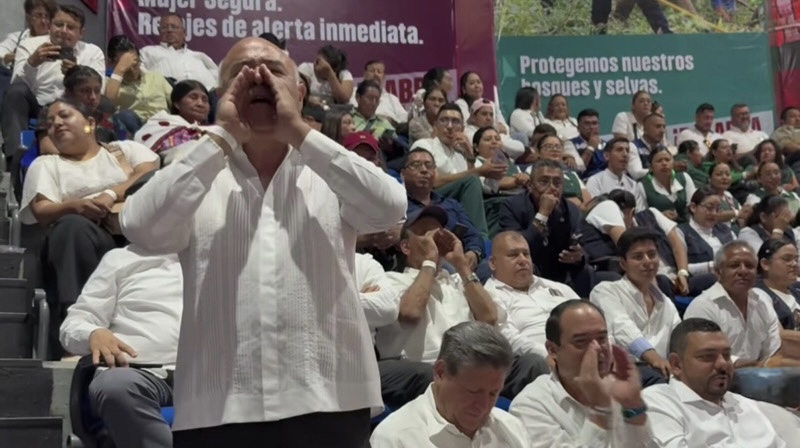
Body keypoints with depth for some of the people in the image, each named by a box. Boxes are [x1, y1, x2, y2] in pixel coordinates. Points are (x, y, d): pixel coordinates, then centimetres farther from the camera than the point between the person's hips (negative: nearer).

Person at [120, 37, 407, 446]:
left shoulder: (331, 174, 8)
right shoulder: (201, 179, 7)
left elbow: (389, 208, -11)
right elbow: (140, 229, -11)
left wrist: (299, 132, -8)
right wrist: (220, 137, -6)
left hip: (329, 404, 0)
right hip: (218, 412, 0)